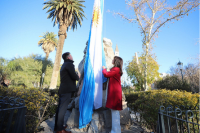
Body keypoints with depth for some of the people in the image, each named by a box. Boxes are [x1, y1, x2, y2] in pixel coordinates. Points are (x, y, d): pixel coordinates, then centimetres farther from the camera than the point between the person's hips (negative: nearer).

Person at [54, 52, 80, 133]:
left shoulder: (64, 65, 19)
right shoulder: (69, 64, -10)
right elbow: (74, 76, -18)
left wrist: (76, 76, 13)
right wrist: (78, 77, 2)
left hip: (62, 89, 9)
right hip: (67, 90, -9)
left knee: (60, 108, 14)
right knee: (62, 109, -4)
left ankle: (58, 126, 25)